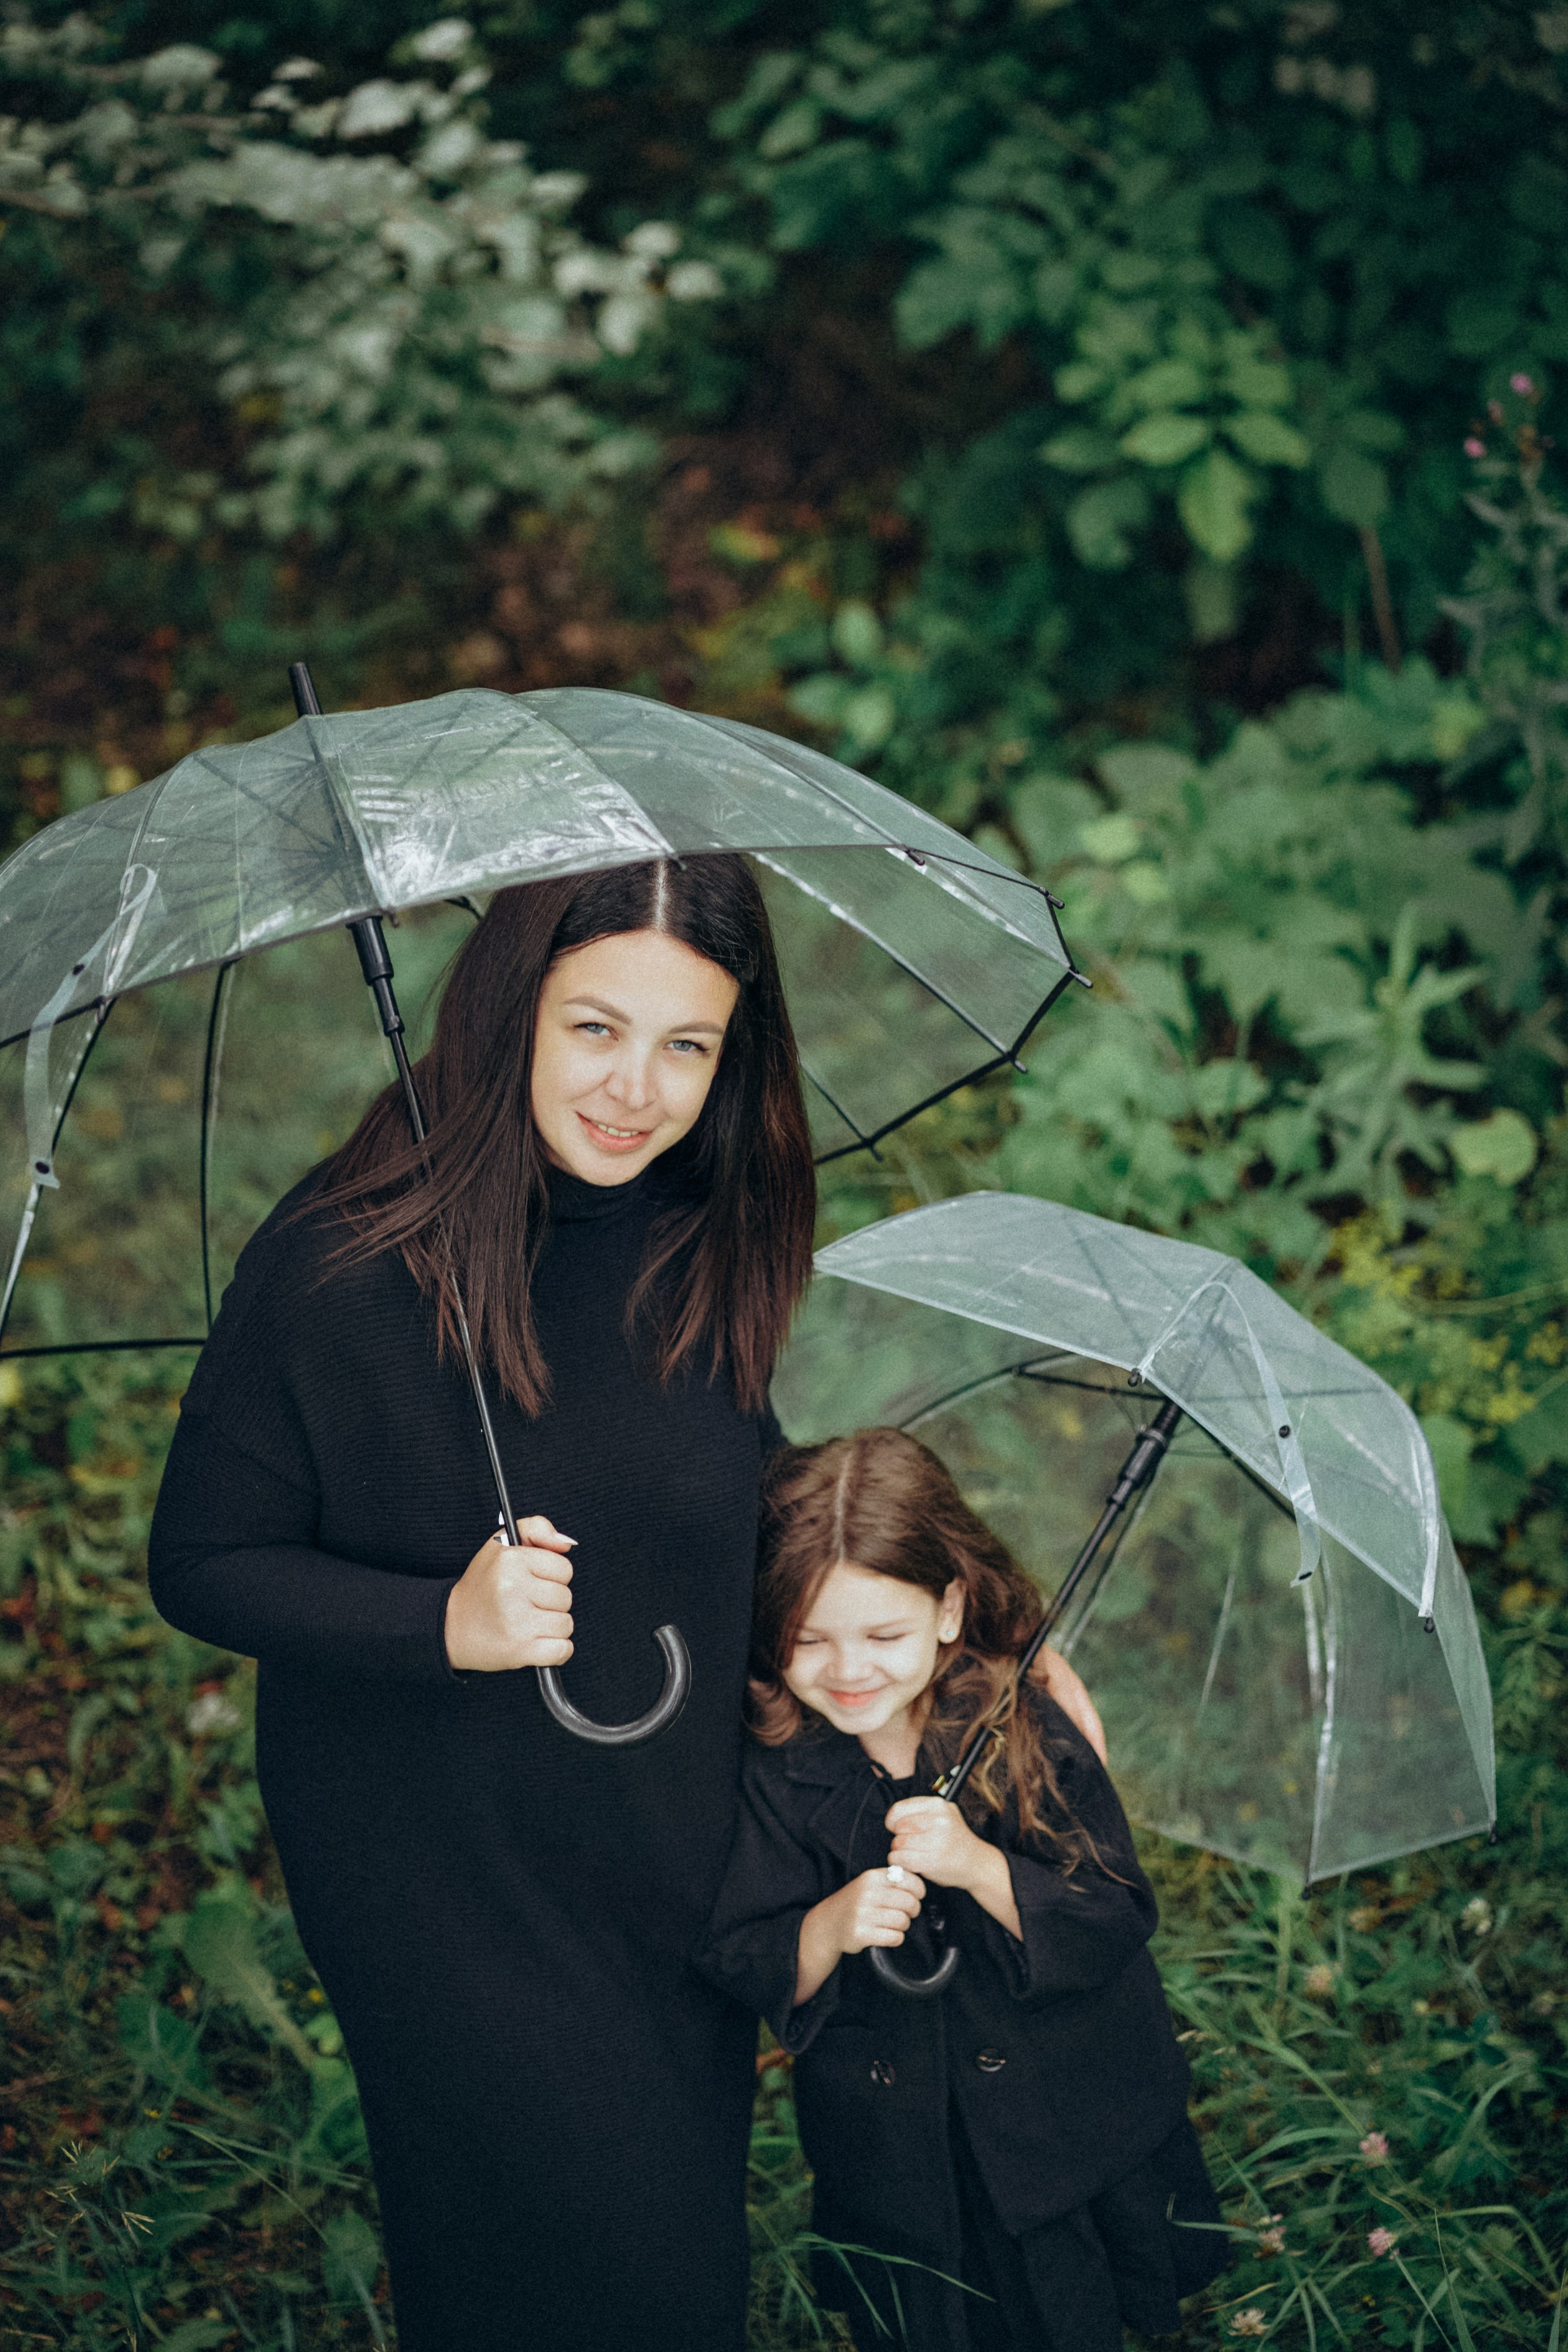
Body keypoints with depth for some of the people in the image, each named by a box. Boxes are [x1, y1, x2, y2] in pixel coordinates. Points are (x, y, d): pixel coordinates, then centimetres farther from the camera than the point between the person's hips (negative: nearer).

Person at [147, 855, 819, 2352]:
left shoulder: (714, 1241, -6)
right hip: (444, 1875, -5)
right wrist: (443, 1625, -28)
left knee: (695, 2216, 22)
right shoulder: (338, 1265, -21)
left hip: (681, 1855, 5)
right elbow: (202, 1566, -15)